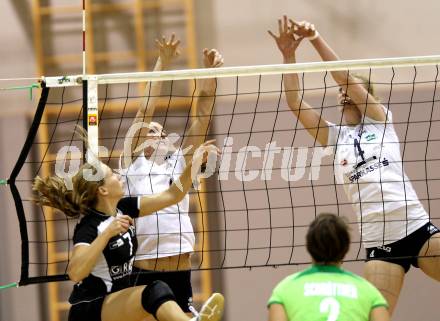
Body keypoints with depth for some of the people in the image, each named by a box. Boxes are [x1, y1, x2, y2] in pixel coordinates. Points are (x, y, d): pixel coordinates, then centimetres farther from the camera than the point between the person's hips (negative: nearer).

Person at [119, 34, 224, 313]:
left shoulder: (180, 163, 16)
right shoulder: (133, 164, 8)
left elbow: (202, 115, 9)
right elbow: (146, 110, 2)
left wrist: (210, 71, -1)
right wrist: (163, 63, -3)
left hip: (181, 274, 4)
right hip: (142, 274, -4)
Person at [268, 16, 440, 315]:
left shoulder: (381, 121, 9)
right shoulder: (334, 137, 15)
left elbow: (346, 77, -2)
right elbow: (296, 103, 6)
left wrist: (317, 39, -7)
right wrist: (288, 55, -3)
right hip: (379, 242, 2)